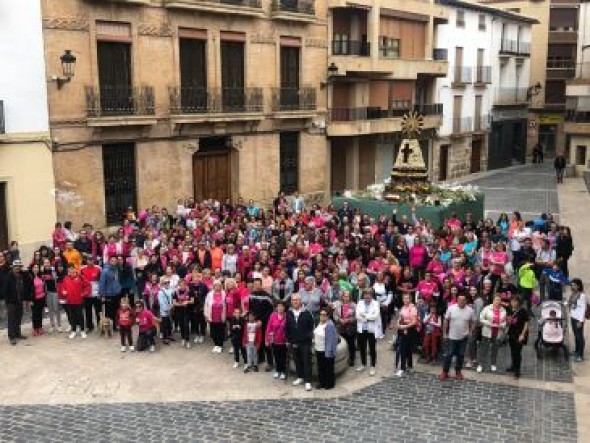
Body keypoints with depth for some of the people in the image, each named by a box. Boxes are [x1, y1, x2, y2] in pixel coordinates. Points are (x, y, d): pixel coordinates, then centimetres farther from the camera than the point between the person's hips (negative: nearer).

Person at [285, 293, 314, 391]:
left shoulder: (306, 313, -8)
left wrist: (309, 337, -9)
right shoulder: (289, 314, 3)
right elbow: (287, 328, 7)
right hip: (294, 342, 4)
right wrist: (289, 339, 3)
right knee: (297, 360, 14)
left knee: (307, 361, -2)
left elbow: (311, 327, -5)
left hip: (305, 342, -4)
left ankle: (308, 381, 1)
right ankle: (300, 377, 30)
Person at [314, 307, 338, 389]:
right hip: (318, 350, 8)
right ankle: (322, 382, 28)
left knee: (328, 368, 5)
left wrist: (329, 351, -22)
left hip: (326, 351, -8)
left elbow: (331, 339, -22)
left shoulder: (330, 325, -21)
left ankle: (329, 384, 18)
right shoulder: (319, 324, 6)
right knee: (320, 367, 16)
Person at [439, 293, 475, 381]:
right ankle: (445, 372, 12)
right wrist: (444, 332, -1)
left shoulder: (470, 310, -7)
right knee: (449, 354, 1)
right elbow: (446, 320, -2)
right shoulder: (451, 308, -11)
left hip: (463, 337, 2)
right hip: (452, 336, -2)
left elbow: (472, 322, 7)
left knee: (460, 355, 11)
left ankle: (458, 372, 27)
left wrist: (470, 331, -4)